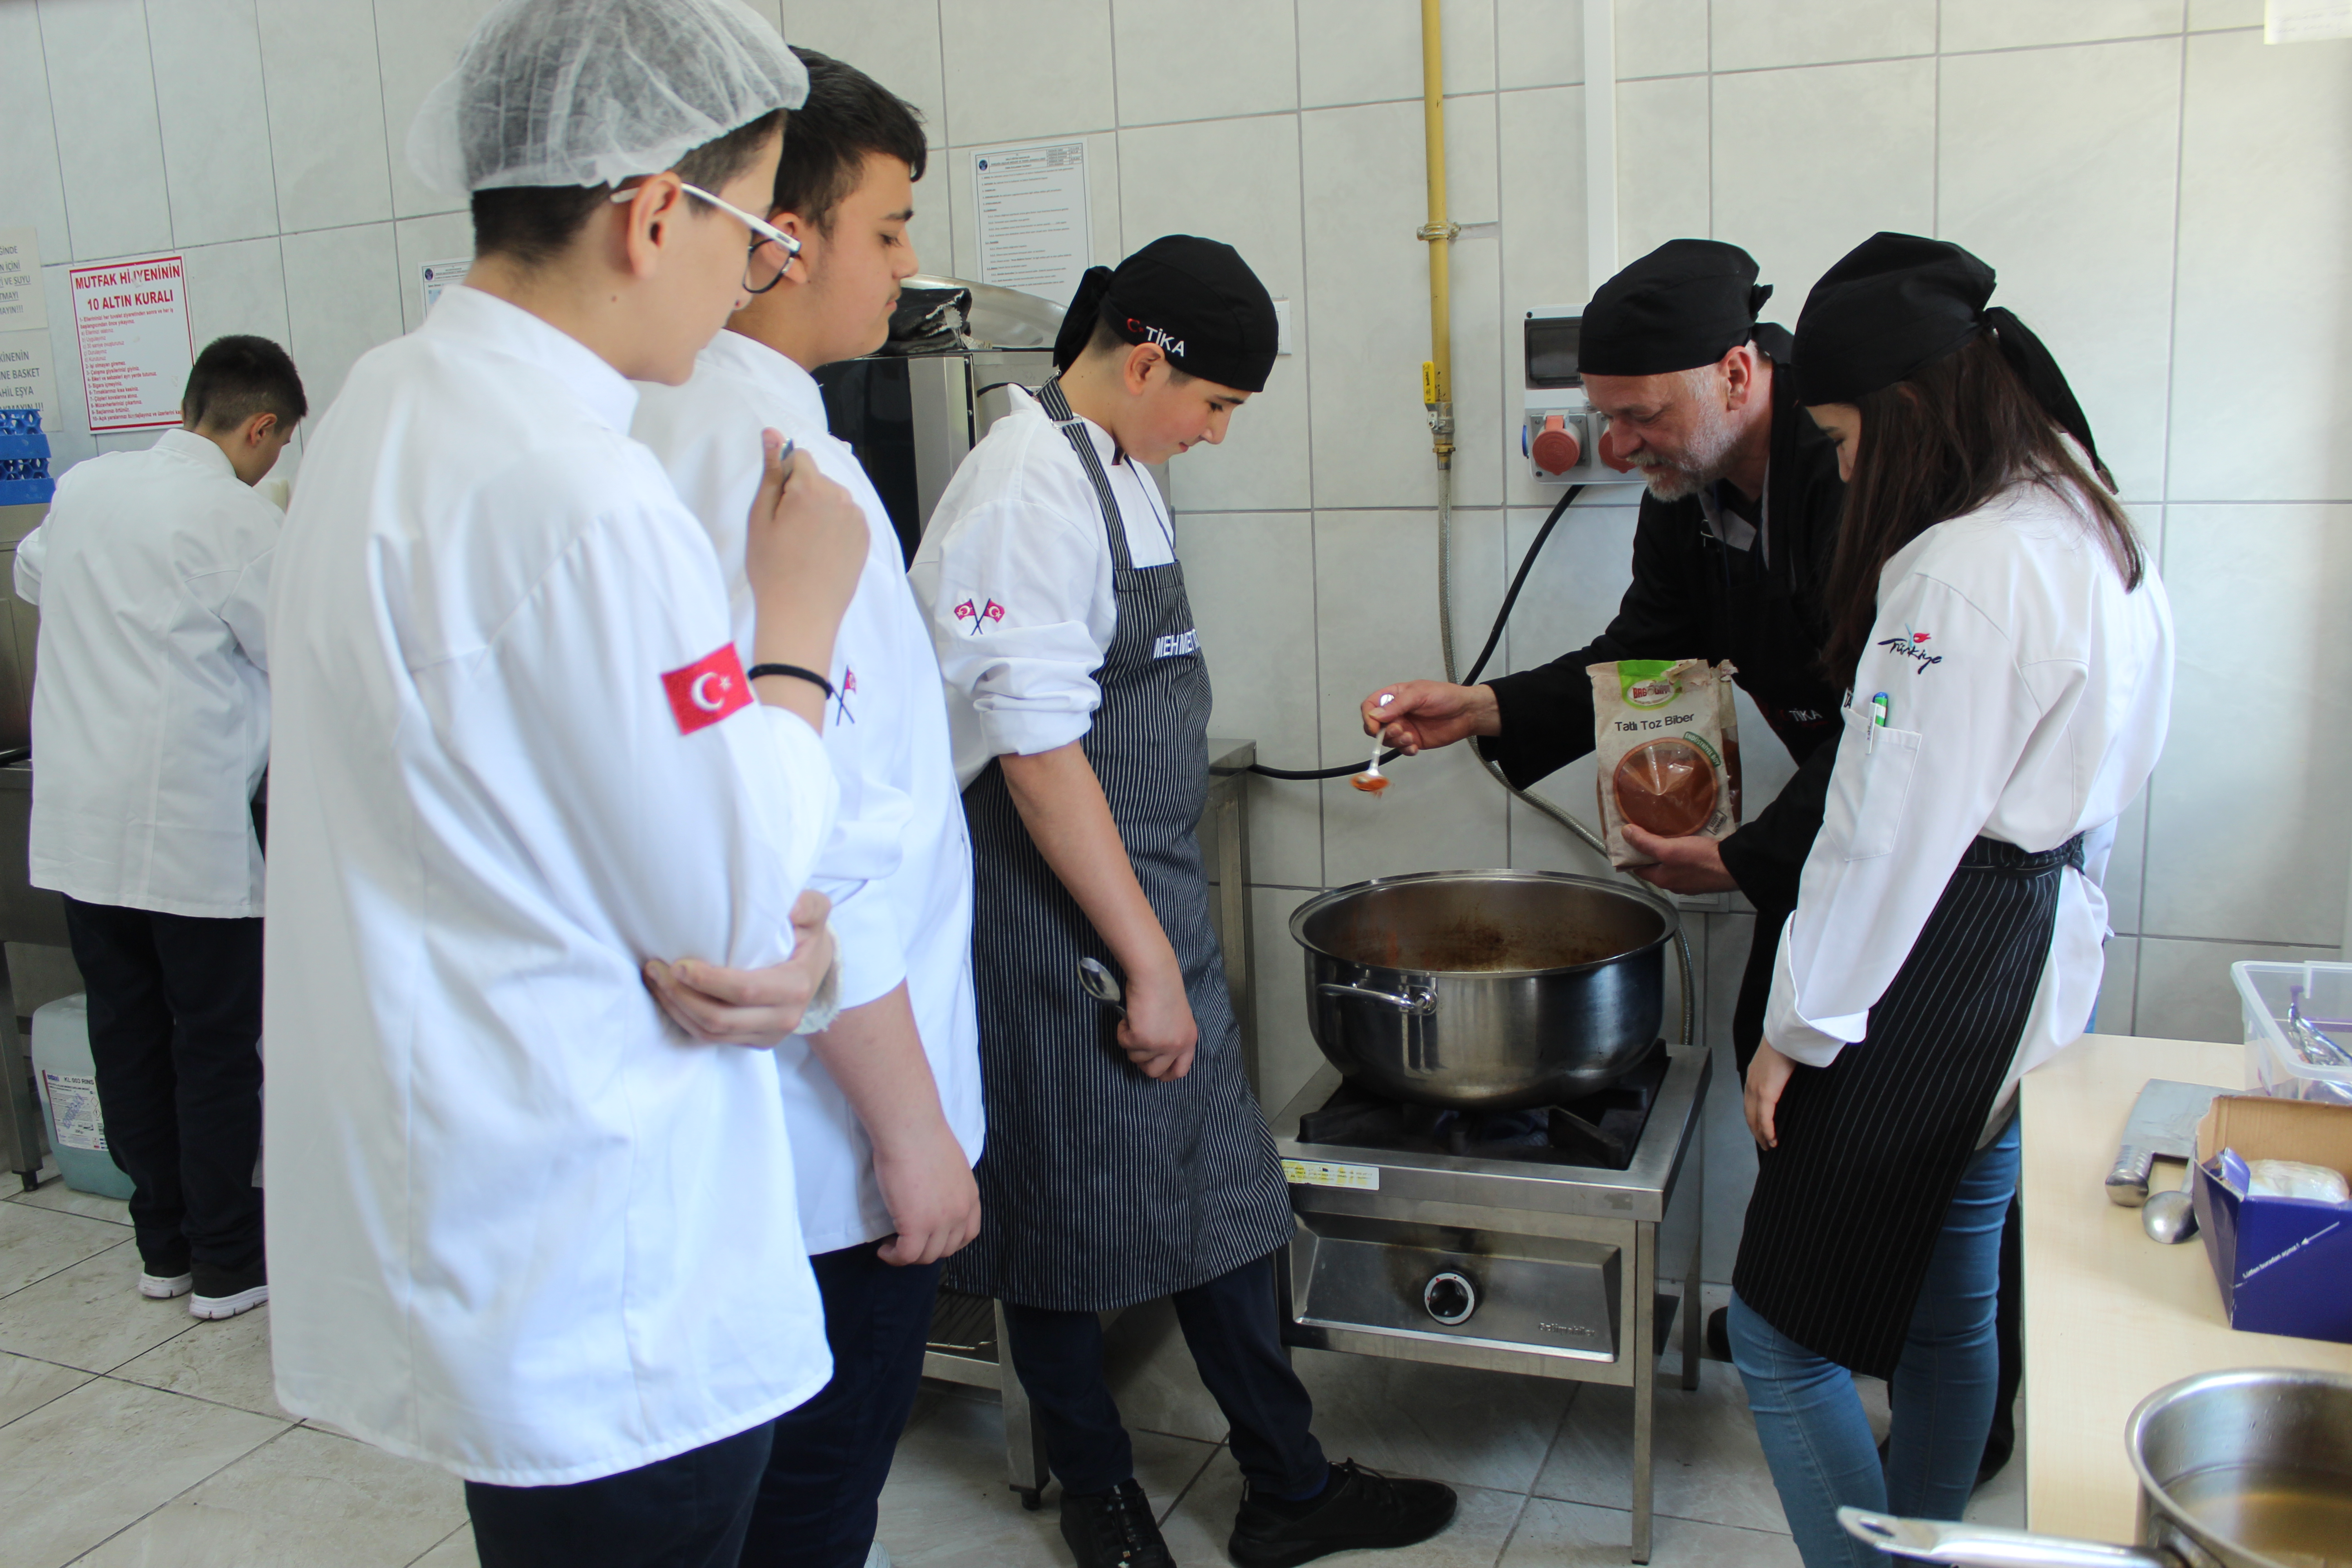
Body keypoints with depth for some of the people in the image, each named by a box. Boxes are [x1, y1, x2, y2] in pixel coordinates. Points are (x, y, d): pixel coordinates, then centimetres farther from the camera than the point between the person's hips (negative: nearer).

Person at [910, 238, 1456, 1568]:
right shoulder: (1027, 496, -19)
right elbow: (1039, 756, -23)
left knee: (1221, 1185, 16)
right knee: (1066, 1213, 8)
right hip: (1053, 917, -9)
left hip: (1150, 893, 10)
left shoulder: (1122, 472, 11)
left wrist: (1170, 940, 19)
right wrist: (1148, 965, -18)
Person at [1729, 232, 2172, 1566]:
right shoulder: (2094, 534, 9)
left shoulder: (1963, 570, -21)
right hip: (2039, 961, 10)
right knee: (1954, 1316, 21)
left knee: (1783, 1332, 1)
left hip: (1937, 983, -10)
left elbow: (1893, 834, -21)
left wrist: (1801, 1028, -12)